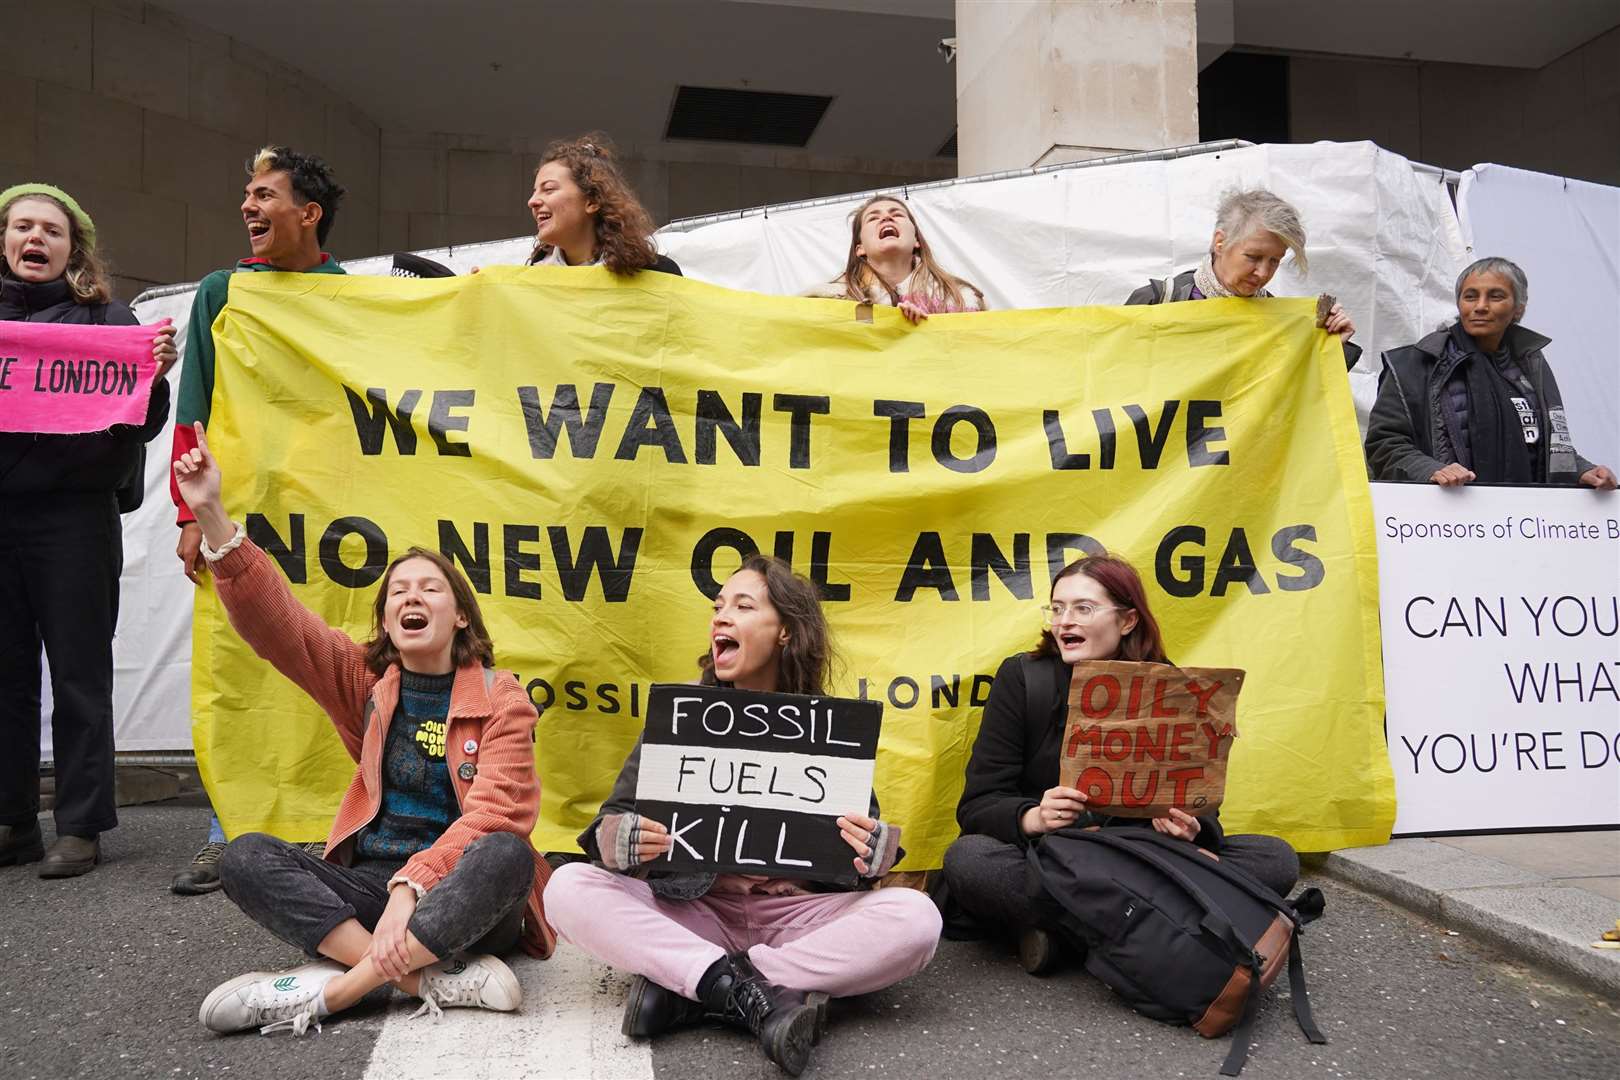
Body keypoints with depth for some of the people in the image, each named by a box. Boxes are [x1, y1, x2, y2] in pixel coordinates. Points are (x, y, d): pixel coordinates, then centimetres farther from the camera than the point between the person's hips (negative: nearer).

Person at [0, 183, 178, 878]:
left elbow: (143, 426, 1)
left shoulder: (106, 317, 4)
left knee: (79, 673, 2)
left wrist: (158, 373, -16)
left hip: (74, 514, -3)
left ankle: (80, 827, 9)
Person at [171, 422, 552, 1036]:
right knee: (245, 857, -19)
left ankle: (333, 988, -30)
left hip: (461, 902, -4)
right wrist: (210, 513, -12)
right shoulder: (364, 679, 9)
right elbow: (271, 619, -2)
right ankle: (438, 980, -30)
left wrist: (412, 886, -29)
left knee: (508, 854, -35)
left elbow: (493, 813, -15)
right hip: (369, 882, 4)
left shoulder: (501, 700, -3)